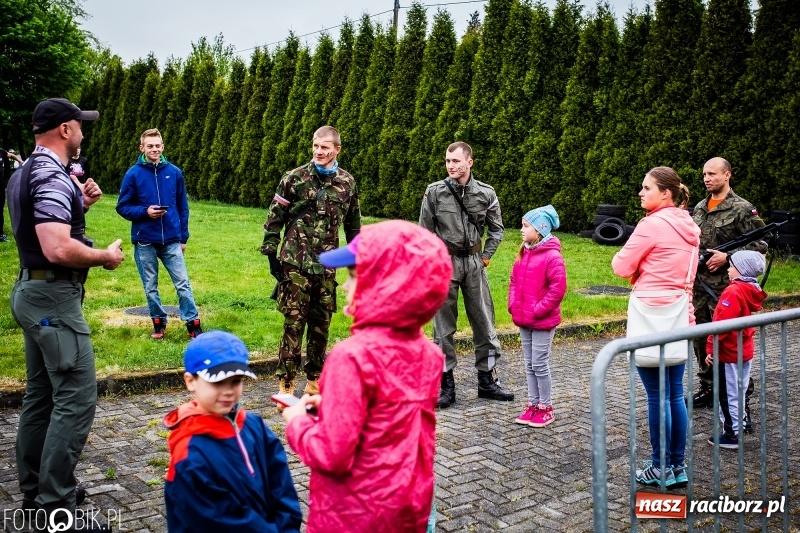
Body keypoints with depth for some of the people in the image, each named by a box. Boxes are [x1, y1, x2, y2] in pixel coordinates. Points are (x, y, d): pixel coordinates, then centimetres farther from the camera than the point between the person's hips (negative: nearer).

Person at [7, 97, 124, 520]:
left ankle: (34, 488, 25)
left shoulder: (24, 174, 14)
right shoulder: (52, 177, -18)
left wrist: (79, 205, 11)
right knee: (77, 397, -9)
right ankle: (55, 507, -4)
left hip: (32, 290, 11)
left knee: (41, 393, 15)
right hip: (54, 296, -11)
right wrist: (106, 257, -13)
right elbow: (59, 249, -29)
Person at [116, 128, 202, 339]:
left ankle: (193, 324, 8)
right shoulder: (133, 174, -4)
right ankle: (159, 322, 26)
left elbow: (183, 207, 9)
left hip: (171, 240, 1)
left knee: (183, 284, 0)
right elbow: (123, 207, 1)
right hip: (144, 241, 0)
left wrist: (183, 237, 8)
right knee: (150, 287, 10)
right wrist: (145, 212, -17)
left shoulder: (174, 173, 2)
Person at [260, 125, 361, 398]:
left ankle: (314, 381, 24)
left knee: (321, 325, 10)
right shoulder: (294, 178, -3)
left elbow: (353, 224, 17)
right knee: (293, 323, -2)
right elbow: (274, 217, 0)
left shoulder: (347, 182, 7)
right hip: (295, 264, -3)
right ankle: (286, 384, 8)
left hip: (326, 266, 4)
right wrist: (271, 254, -4)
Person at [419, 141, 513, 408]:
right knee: (443, 325, 3)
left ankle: (487, 380, 20)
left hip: (474, 262, 2)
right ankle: (446, 384, 13)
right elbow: (425, 232, 2)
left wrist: (486, 257, 4)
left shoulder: (485, 193, -1)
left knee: (484, 321, 7)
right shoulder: (435, 192, -4)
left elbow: (496, 229, 11)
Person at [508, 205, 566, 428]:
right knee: (529, 364, 14)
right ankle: (533, 404, 24)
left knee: (540, 364, 1)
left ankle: (546, 407, 15)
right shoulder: (524, 253, 8)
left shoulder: (552, 256, -15)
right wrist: (513, 305, 3)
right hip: (523, 320, 7)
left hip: (543, 321, -7)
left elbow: (558, 288, -19)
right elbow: (514, 281, 15)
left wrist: (538, 310, -18)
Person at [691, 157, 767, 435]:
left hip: (725, 287, -6)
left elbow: (759, 245, -9)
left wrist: (727, 256, -17)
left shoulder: (743, 209, -7)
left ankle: (741, 400, 3)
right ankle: (707, 389, 26)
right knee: (701, 339, 12)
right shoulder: (699, 208, 13)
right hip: (699, 285, 7)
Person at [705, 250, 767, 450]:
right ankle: (736, 428, 28)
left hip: (729, 354, -9)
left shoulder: (733, 291, -21)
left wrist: (711, 348, -20)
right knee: (737, 393, 18)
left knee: (728, 395, 1)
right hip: (744, 352, 9)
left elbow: (722, 323, -25)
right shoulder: (751, 291, 8)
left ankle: (731, 435, 8)